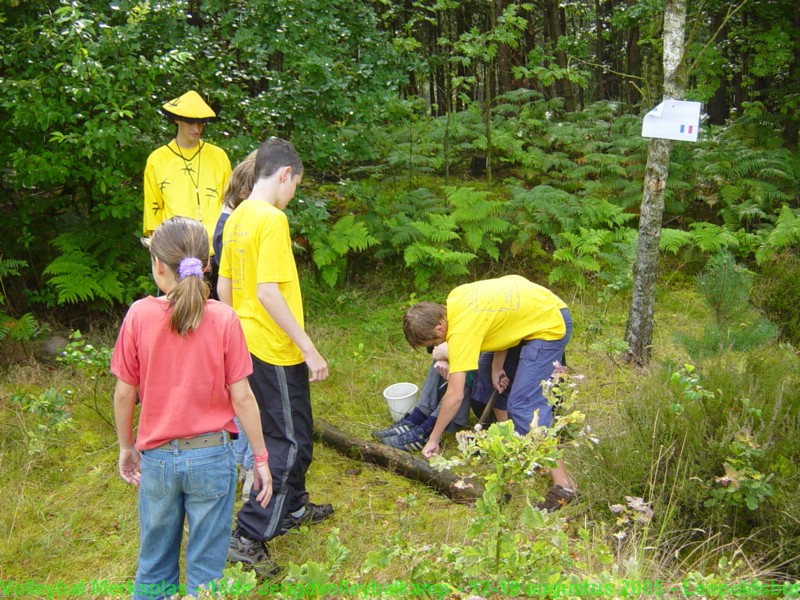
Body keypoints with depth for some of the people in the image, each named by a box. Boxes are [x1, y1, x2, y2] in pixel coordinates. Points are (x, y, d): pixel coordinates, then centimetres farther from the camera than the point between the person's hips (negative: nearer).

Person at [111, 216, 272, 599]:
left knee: (154, 567, 19)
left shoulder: (139, 315, -10)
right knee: (205, 569, 12)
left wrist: (126, 446, 13)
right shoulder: (223, 319, -12)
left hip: (157, 457, 1)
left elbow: (124, 393, -3)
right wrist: (261, 458, 1)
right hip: (212, 456, -1)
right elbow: (241, 397, -10)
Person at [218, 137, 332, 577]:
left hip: (248, 344, 9)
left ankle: (293, 506, 41)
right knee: (290, 443, 0)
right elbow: (268, 292, -25)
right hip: (276, 351, -9)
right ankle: (248, 538, 0)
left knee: (283, 432, 24)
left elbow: (224, 288, 14)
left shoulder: (236, 218, 8)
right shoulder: (272, 219, -19)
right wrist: (309, 348, -22)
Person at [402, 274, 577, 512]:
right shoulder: (455, 298, -2)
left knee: (524, 404, -15)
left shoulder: (460, 330, -24)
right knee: (486, 371, 17)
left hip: (550, 325, -10)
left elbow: (454, 395, -23)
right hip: (531, 311, 10)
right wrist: (497, 365, 1)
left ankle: (563, 485, -17)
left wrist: (433, 440, -14)